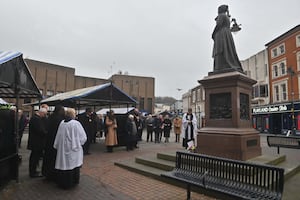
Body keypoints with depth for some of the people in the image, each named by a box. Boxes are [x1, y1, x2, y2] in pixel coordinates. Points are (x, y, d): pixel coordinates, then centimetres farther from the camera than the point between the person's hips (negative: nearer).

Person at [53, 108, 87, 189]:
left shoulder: (62, 123, -2)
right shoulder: (76, 123, -15)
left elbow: (58, 137, 8)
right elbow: (83, 137, -11)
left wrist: (57, 146, 20)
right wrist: (78, 143, 8)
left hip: (62, 149, 5)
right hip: (73, 149, -4)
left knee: (64, 164, 14)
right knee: (72, 165, 9)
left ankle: (62, 182, 27)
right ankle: (71, 182, 19)